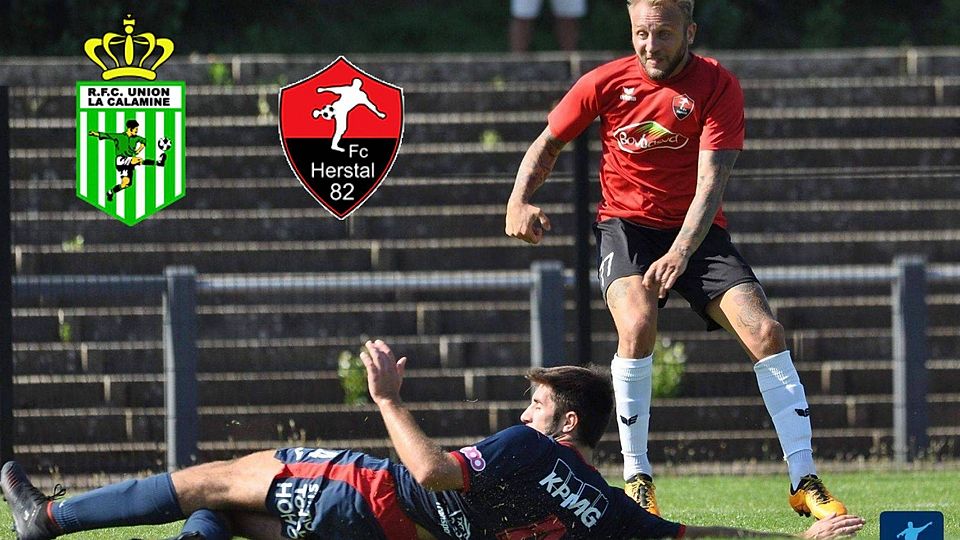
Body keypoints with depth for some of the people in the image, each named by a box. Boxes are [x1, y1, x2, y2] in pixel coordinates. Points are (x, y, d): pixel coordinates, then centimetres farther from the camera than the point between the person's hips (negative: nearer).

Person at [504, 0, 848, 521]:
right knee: (637, 322, -30)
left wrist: (680, 252, -36)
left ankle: (805, 483, -9)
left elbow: (711, 179, -20)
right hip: (625, 224, 0)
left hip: (696, 230, 0)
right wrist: (519, 201, -11)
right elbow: (547, 145, 9)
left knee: (765, 331, -17)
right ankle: (636, 479, -20)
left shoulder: (718, 87, -11)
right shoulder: (605, 83, -5)